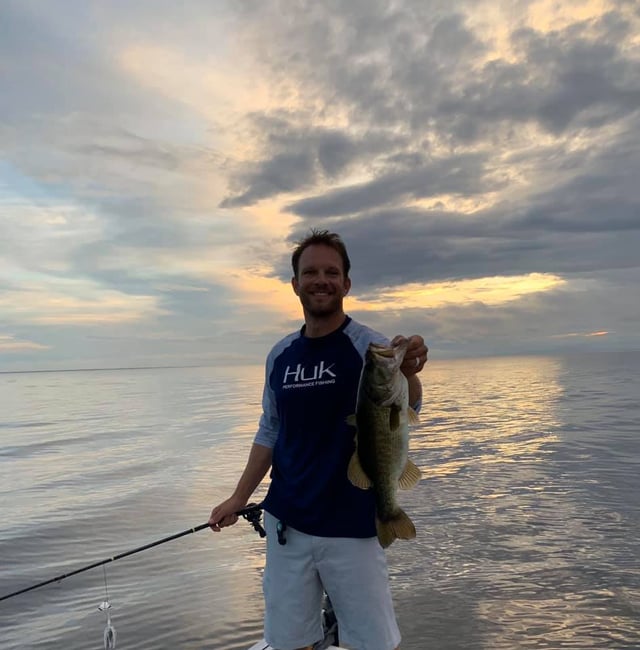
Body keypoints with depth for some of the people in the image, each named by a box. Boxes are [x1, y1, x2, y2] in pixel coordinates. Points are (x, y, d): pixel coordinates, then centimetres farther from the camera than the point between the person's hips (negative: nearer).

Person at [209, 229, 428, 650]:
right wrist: (239, 498, 8)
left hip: (351, 526, -4)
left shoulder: (368, 346, -12)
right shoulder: (280, 355, 3)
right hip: (286, 524, 4)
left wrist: (408, 372, -49)